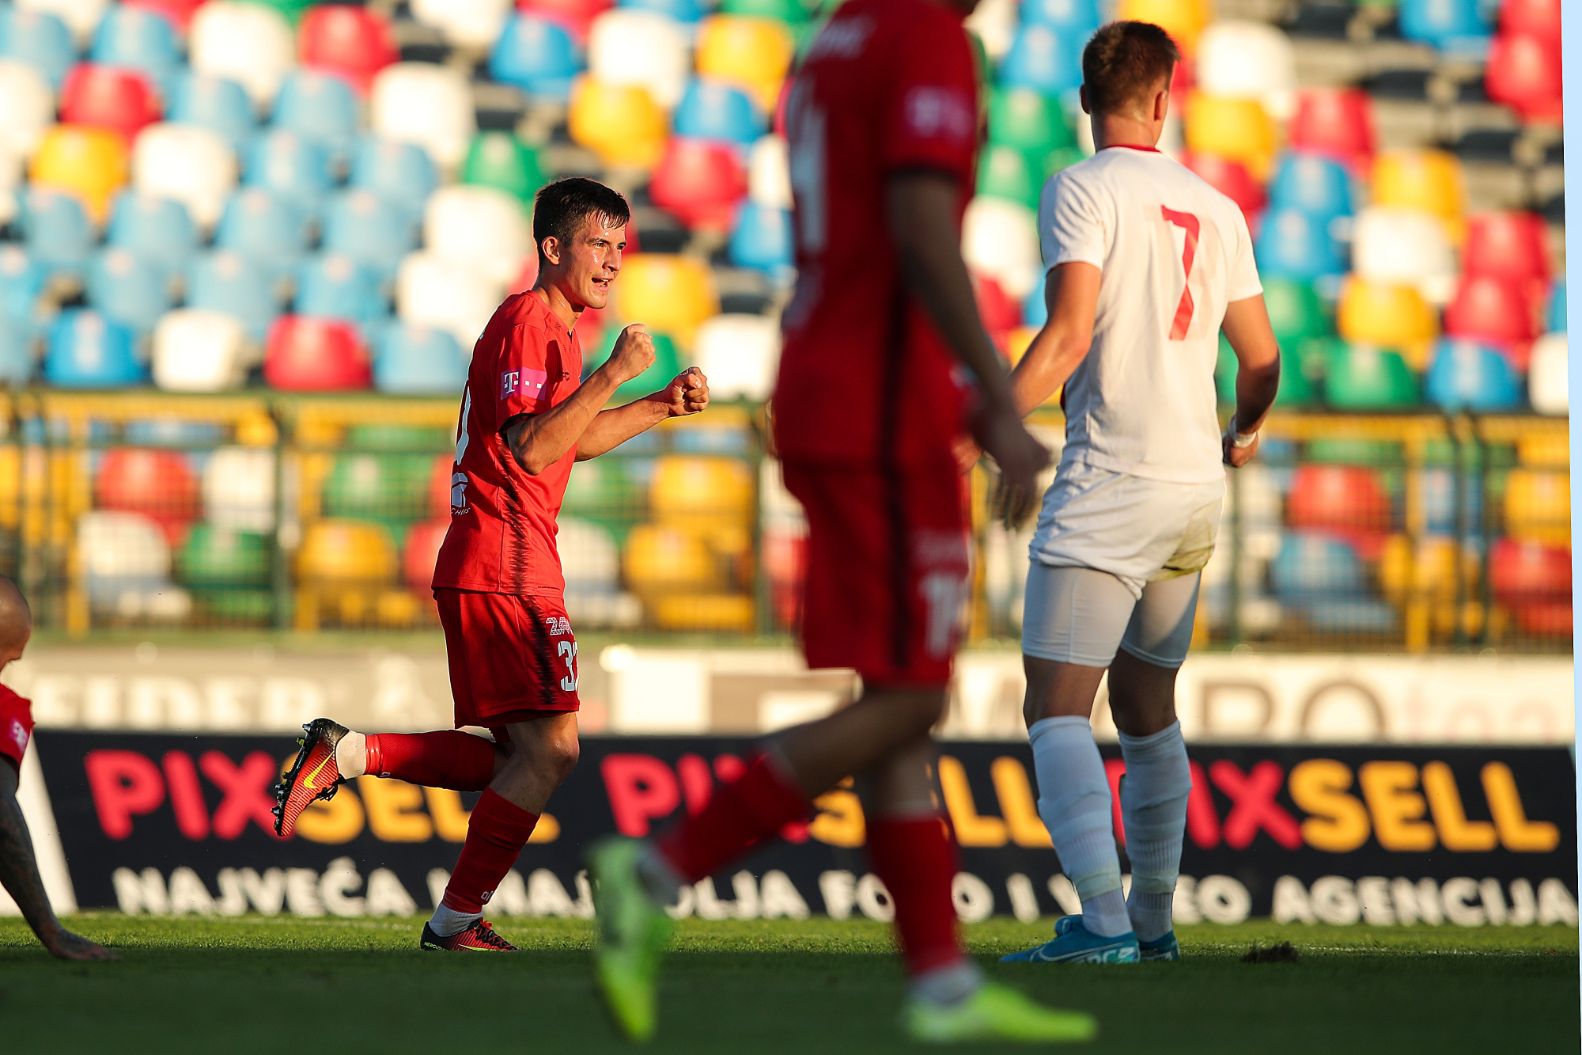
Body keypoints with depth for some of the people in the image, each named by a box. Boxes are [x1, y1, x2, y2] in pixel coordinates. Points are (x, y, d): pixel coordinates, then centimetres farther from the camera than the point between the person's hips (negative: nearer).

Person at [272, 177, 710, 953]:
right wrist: (611, 375, -22)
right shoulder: (526, 323, -11)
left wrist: (660, 407, 23)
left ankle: (347, 754, 7)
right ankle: (457, 919, -6)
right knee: (550, 750, -9)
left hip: (477, 570, 10)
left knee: (519, 757, 12)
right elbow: (532, 450, -20)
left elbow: (570, 440, 31)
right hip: (505, 569, -10)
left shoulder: (553, 327, 20)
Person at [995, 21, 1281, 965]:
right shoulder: (1215, 208, 12)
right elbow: (1261, 360, 17)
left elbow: (1068, 337, -18)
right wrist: (1245, 434, 37)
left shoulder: (1082, 189, -6)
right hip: (1197, 490, 7)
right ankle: (1152, 923, 21)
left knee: (1056, 710, -10)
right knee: (1147, 704, 18)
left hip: (1107, 490, -7)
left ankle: (1104, 923, -24)